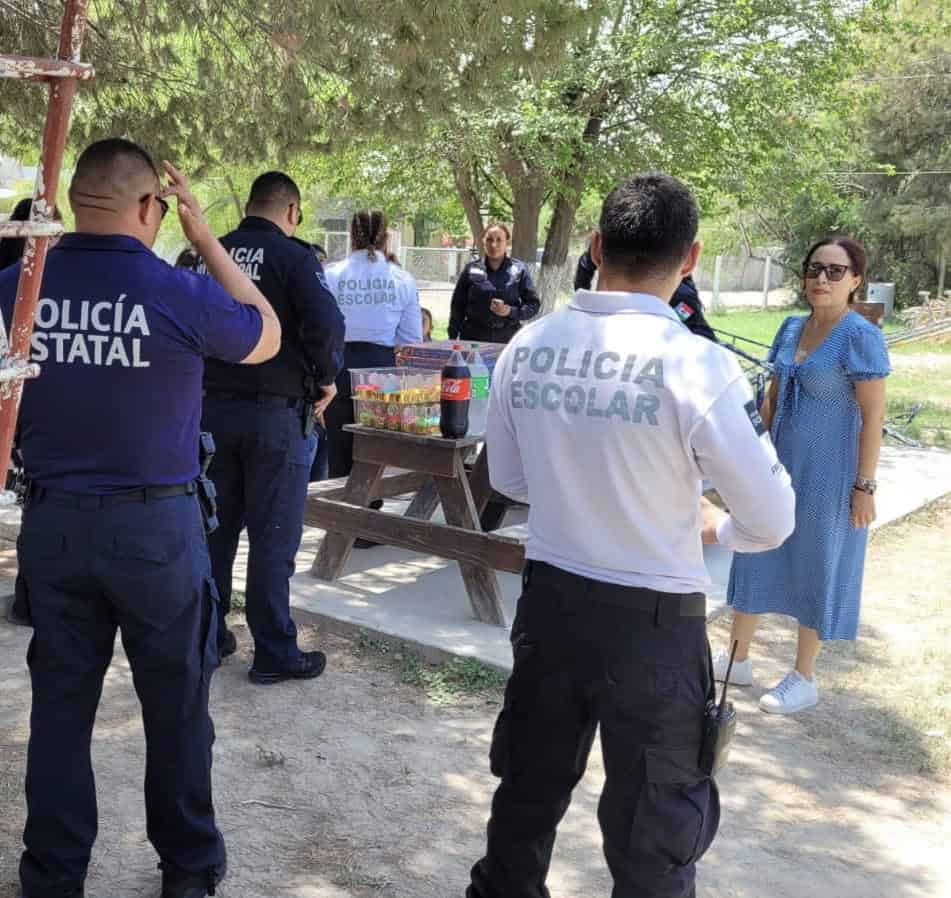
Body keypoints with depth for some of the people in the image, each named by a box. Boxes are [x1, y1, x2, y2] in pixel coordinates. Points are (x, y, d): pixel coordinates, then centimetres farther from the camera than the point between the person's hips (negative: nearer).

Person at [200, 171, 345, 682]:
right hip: (274, 411, -5)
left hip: (212, 407, 5)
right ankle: (274, 654, 10)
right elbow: (327, 325, -23)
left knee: (215, 529, 15)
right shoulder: (294, 256, -9)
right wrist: (325, 380, -7)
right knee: (273, 539, 2)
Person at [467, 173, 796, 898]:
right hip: (654, 620, -4)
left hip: (549, 600, 5)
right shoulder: (697, 365, -20)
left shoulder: (527, 348, -5)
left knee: (529, 787, 26)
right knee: (654, 834, 15)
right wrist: (710, 526, 8)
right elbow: (773, 522, -12)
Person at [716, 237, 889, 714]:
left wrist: (864, 486, -16)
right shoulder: (792, 328, 4)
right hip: (780, 466, 6)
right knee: (755, 556, 13)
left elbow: (873, 417, -15)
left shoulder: (860, 337, -15)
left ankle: (804, 679, 23)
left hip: (828, 476, -6)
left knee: (815, 569, 7)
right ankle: (737, 660, 29)